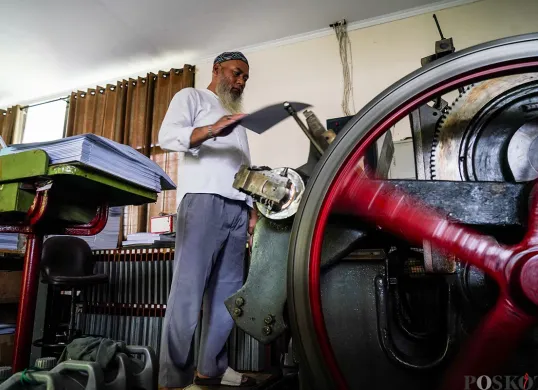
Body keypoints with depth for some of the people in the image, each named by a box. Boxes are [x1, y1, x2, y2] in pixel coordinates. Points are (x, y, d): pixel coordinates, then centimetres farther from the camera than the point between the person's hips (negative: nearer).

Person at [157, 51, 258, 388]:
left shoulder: (237, 117, 33)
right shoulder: (191, 97, 13)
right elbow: (167, 135, -6)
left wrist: (253, 209, 16)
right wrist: (211, 129, -23)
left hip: (237, 208, 7)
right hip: (203, 200, -7)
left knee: (228, 292, 4)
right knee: (189, 289, -10)